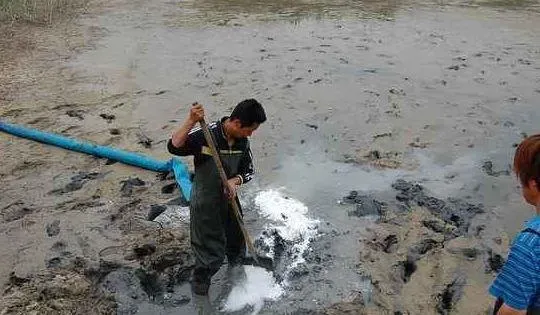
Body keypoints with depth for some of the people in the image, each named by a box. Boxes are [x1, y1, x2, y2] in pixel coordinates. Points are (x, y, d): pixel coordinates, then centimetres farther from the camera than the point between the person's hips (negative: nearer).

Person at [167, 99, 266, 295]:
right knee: (210, 256, 4)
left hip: (229, 200, 6)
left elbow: (248, 171, 3)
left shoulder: (242, 142, -7)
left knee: (237, 246, 25)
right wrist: (190, 122, -46)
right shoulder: (206, 135, -25)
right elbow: (174, 147, -35)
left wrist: (234, 181, -18)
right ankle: (199, 293, 31)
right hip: (205, 204, -6)